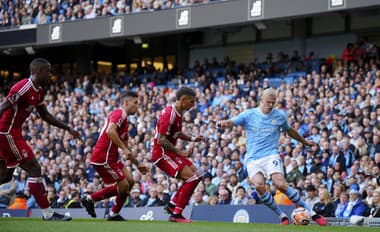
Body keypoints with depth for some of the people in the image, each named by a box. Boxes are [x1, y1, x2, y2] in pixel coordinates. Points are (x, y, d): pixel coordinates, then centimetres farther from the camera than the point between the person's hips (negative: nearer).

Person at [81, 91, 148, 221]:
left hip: (112, 157, 10)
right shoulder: (119, 114, -11)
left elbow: (126, 149, 28)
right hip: (103, 158, -10)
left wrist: (137, 164, 29)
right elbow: (110, 131, -31)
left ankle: (114, 214, 13)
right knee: (123, 186, -7)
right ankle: (90, 199, 4)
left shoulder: (124, 119, 21)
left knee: (129, 181, 7)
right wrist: (124, 148, -28)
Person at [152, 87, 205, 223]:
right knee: (191, 178, -16)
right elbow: (161, 140, -25)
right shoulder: (169, 114, -21)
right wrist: (180, 152, -21)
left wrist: (192, 139, 12)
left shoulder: (179, 113, 10)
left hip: (170, 152, 10)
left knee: (196, 175, 10)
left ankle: (172, 205, 13)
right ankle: (176, 214, -12)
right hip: (162, 154, -10)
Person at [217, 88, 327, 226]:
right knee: (259, 185, -26)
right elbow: (231, 122, -6)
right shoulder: (249, 114, 4)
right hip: (252, 159, 1)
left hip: (271, 156, -1)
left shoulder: (279, 116, 7)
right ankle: (282, 216, -12)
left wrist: (305, 142, 35)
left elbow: (290, 131, 25)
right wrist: (223, 123, -30)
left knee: (281, 185, -24)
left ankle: (310, 213, -13)